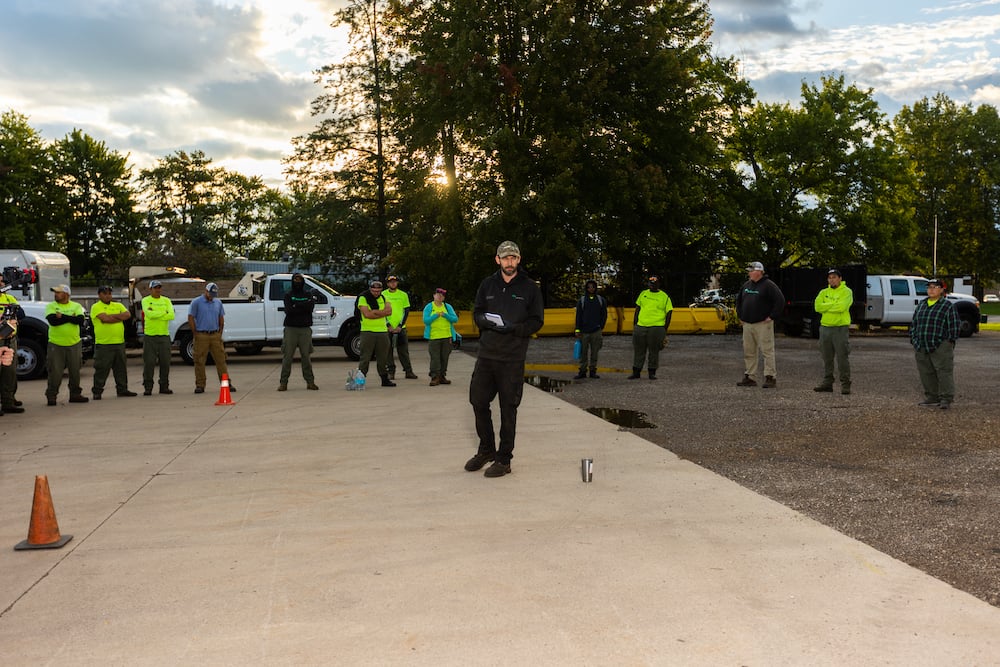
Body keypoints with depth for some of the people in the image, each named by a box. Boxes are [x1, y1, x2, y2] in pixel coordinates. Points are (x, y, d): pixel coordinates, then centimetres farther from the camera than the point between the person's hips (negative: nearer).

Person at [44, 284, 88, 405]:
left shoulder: (76, 306, 6)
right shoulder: (51, 306, 2)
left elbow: (80, 320, -12)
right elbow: (53, 320, -16)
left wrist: (62, 316, -14)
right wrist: (71, 318, -12)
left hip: (74, 344, 2)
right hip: (56, 344, -2)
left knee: (75, 371, 8)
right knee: (55, 372, -3)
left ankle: (75, 394, 19)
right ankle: (51, 395, 7)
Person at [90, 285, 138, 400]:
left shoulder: (118, 305, 15)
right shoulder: (96, 307, -1)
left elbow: (127, 315, -2)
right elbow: (105, 318, -18)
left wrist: (112, 316, -10)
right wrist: (120, 318, -6)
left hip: (119, 343, 5)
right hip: (103, 344, -5)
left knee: (121, 368, 10)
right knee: (101, 370, -2)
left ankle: (122, 389, 18)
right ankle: (97, 392, 4)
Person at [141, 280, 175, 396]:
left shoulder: (166, 301, 10)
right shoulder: (145, 300, 3)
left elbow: (172, 315, -5)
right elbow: (149, 314, -15)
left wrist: (155, 314, -10)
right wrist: (164, 312, -8)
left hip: (164, 335, 3)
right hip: (149, 335, -2)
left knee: (165, 362, 3)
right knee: (149, 362, -4)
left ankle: (164, 387, 11)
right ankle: (147, 388, 2)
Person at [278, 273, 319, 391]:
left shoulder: (308, 294, 12)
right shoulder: (288, 295, 8)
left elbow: (310, 307, -7)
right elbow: (288, 310, -8)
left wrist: (296, 306, -11)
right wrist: (304, 306, -9)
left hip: (305, 329, 1)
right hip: (291, 328, -1)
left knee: (306, 356, 1)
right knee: (287, 356, -3)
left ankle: (310, 381, 6)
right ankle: (283, 382, -1)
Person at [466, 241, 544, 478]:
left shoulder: (530, 287, 1)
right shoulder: (488, 285, 11)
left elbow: (537, 321, 0)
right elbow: (476, 313, 15)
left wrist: (513, 328, -17)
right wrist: (486, 321, -8)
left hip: (513, 358, -4)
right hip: (486, 354, 4)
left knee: (508, 409, 2)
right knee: (478, 401, 8)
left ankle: (504, 459, 13)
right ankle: (486, 450, 28)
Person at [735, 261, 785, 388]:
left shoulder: (768, 285, -7)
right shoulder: (746, 285, 15)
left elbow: (780, 300, -13)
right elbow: (739, 300, 29)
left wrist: (772, 316, -13)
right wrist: (740, 315, 19)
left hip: (763, 324, -7)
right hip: (747, 324, 7)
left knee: (767, 351, -7)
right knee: (749, 352, 9)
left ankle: (770, 378, -4)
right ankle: (750, 377, 15)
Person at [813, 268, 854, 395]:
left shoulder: (846, 291, -2)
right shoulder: (824, 292, 13)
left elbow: (842, 307, -19)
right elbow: (818, 307, -2)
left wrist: (827, 306, -8)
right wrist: (834, 305, -8)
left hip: (840, 328, -5)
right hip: (825, 328, 5)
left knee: (842, 358, -5)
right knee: (827, 359, 10)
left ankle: (845, 385, 0)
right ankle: (827, 383, 17)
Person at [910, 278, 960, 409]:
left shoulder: (948, 306, 0)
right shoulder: (921, 305, 16)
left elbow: (954, 325, -3)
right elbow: (914, 324, 20)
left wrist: (950, 342, -7)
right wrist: (914, 341, 14)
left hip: (940, 348, -6)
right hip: (921, 348, 6)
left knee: (944, 372, -5)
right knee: (926, 374, 7)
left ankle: (946, 399, -1)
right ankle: (931, 398, 15)